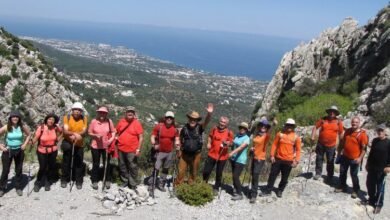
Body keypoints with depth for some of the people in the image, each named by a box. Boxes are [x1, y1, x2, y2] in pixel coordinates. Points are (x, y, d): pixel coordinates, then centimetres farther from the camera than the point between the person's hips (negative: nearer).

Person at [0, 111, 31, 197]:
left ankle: (18, 188, 23)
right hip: (8, 151, -2)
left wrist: (25, 144, -1)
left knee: (19, 170, 11)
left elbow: (28, 134, 8)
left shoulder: (22, 127, -7)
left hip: (19, 151, 2)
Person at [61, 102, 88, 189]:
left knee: (79, 163, 5)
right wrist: (75, 134, -37)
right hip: (68, 143, -1)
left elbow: (84, 131, -13)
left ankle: (79, 181, 17)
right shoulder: (67, 117, -10)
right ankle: (64, 180, 24)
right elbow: (65, 131, -19)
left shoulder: (84, 118, -6)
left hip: (79, 144, 1)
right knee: (66, 162, 8)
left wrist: (75, 135, -30)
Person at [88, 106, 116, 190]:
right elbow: (89, 132, -1)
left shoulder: (109, 121, -7)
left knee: (107, 164, 10)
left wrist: (112, 139, -17)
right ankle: (94, 181, 24)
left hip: (106, 146, 1)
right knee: (96, 164, 10)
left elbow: (113, 132, 0)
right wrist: (96, 135, -19)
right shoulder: (94, 121, -8)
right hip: (95, 146, 0)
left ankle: (108, 181, 25)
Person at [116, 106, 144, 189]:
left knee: (133, 167, 1)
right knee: (122, 166, 15)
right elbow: (117, 133, 14)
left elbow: (141, 137, -8)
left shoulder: (137, 123, -9)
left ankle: (133, 184, 11)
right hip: (121, 149, 4)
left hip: (132, 150, -4)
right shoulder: (121, 122, 2)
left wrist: (138, 149, -12)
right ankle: (125, 181, 30)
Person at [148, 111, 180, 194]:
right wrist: (154, 143, -21)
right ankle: (152, 185, 0)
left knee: (166, 169, 13)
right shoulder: (159, 126, -8)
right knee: (156, 168, -9)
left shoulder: (175, 129, 1)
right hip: (160, 151, -4)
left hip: (169, 152, 4)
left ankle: (161, 184, 26)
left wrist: (177, 143, -9)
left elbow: (176, 139, 12)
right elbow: (153, 137, -4)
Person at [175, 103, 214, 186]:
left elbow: (206, 122, -33)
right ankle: (177, 186, 24)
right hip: (185, 154, 0)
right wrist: (180, 150, 11)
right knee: (181, 171, 9)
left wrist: (209, 113, -52)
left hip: (196, 154, 0)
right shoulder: (184, 128, -8)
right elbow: (181, 139, 7)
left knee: (193, 172, 15)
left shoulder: (199, 127, -13)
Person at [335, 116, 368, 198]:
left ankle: (356, 191, 23)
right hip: (345, 156, 6)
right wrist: (340, 149, 17)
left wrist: (360, 158, -22)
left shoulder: (362, 134, -16)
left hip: (354, 159, -6)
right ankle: (342, 186, 35)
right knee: (342, 172, 17)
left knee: (354, 175, 5)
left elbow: (364, 148, -16)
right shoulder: (348, 131, 2)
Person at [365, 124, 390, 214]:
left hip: (382, 169, -6)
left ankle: (378, 204, 10)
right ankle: (372, 199, 31)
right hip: (372, 167, 6)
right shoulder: (375, 140, 8)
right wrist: (368, 163, 18)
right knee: (370, 184, 13)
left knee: (380, 187, 1)